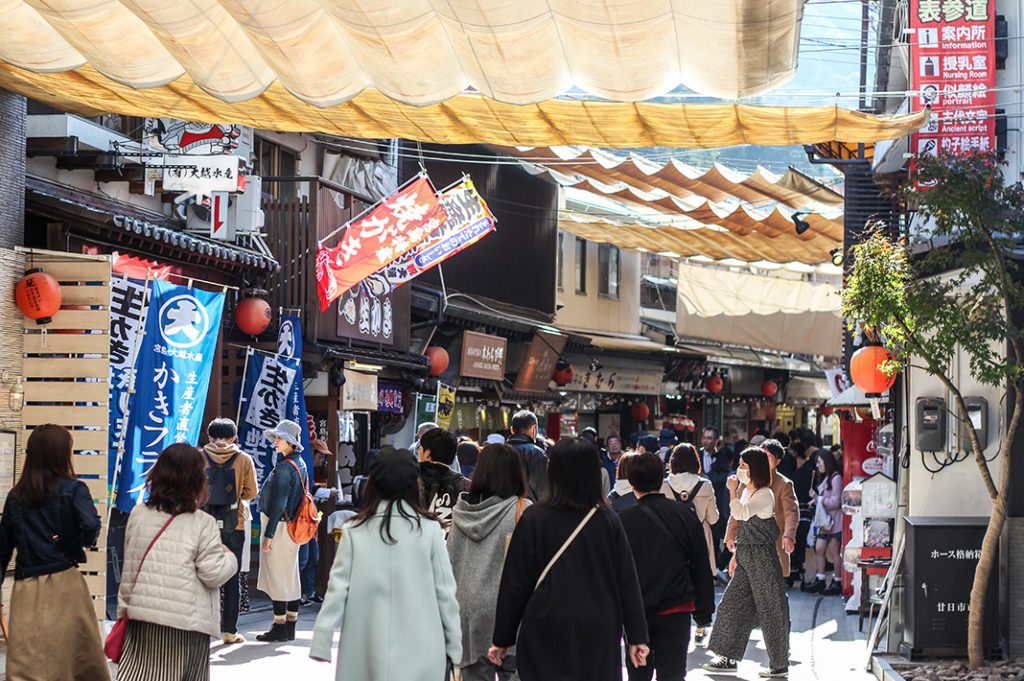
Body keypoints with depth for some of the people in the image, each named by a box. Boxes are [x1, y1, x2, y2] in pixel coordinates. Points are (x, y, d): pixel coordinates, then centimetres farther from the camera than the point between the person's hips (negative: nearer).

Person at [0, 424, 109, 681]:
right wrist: (85, 542, 2)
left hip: (25, 590, 3)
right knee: (86, 660, 11)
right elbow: (90, 526, -20)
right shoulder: (73, 490, -4)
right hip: (64, 583, -3)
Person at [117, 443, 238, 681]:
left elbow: (129, 568, 11)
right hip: (187, 621, -4)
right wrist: (229, 558, 11)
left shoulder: (138, 515, 6)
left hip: (142, 615, 4)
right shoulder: (203, 523, -8)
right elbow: (213, 574, -8)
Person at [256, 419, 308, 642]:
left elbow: (278, 505, -20)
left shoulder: (284, 468, -17)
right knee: (291, 577, 11)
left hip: (279, 526, -10)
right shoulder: (300, 464, 12)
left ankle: (280, 627, -3)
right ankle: (290, 626, 17)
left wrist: (268, 535, -19)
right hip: (292, 527, 10)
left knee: (277, 577, -5)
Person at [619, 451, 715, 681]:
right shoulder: (684, 515, -2)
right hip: (676, 610, 1)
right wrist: (704, 609, 12)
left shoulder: (624, 520, -9)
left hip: (635, 612, -1)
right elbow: (701, 567, 3)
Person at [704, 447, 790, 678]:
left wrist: (732, 490, -21)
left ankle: (780, 666, 7)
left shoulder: (764, 495, -15)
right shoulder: (747, 492, 12)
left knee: (770, 611, -2)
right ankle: (728, 659, 14)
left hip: (763, 558, -9)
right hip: (746, 559, 9)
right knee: (733, 605, 7)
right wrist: (736, 556, 22)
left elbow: (741, 513, -32)